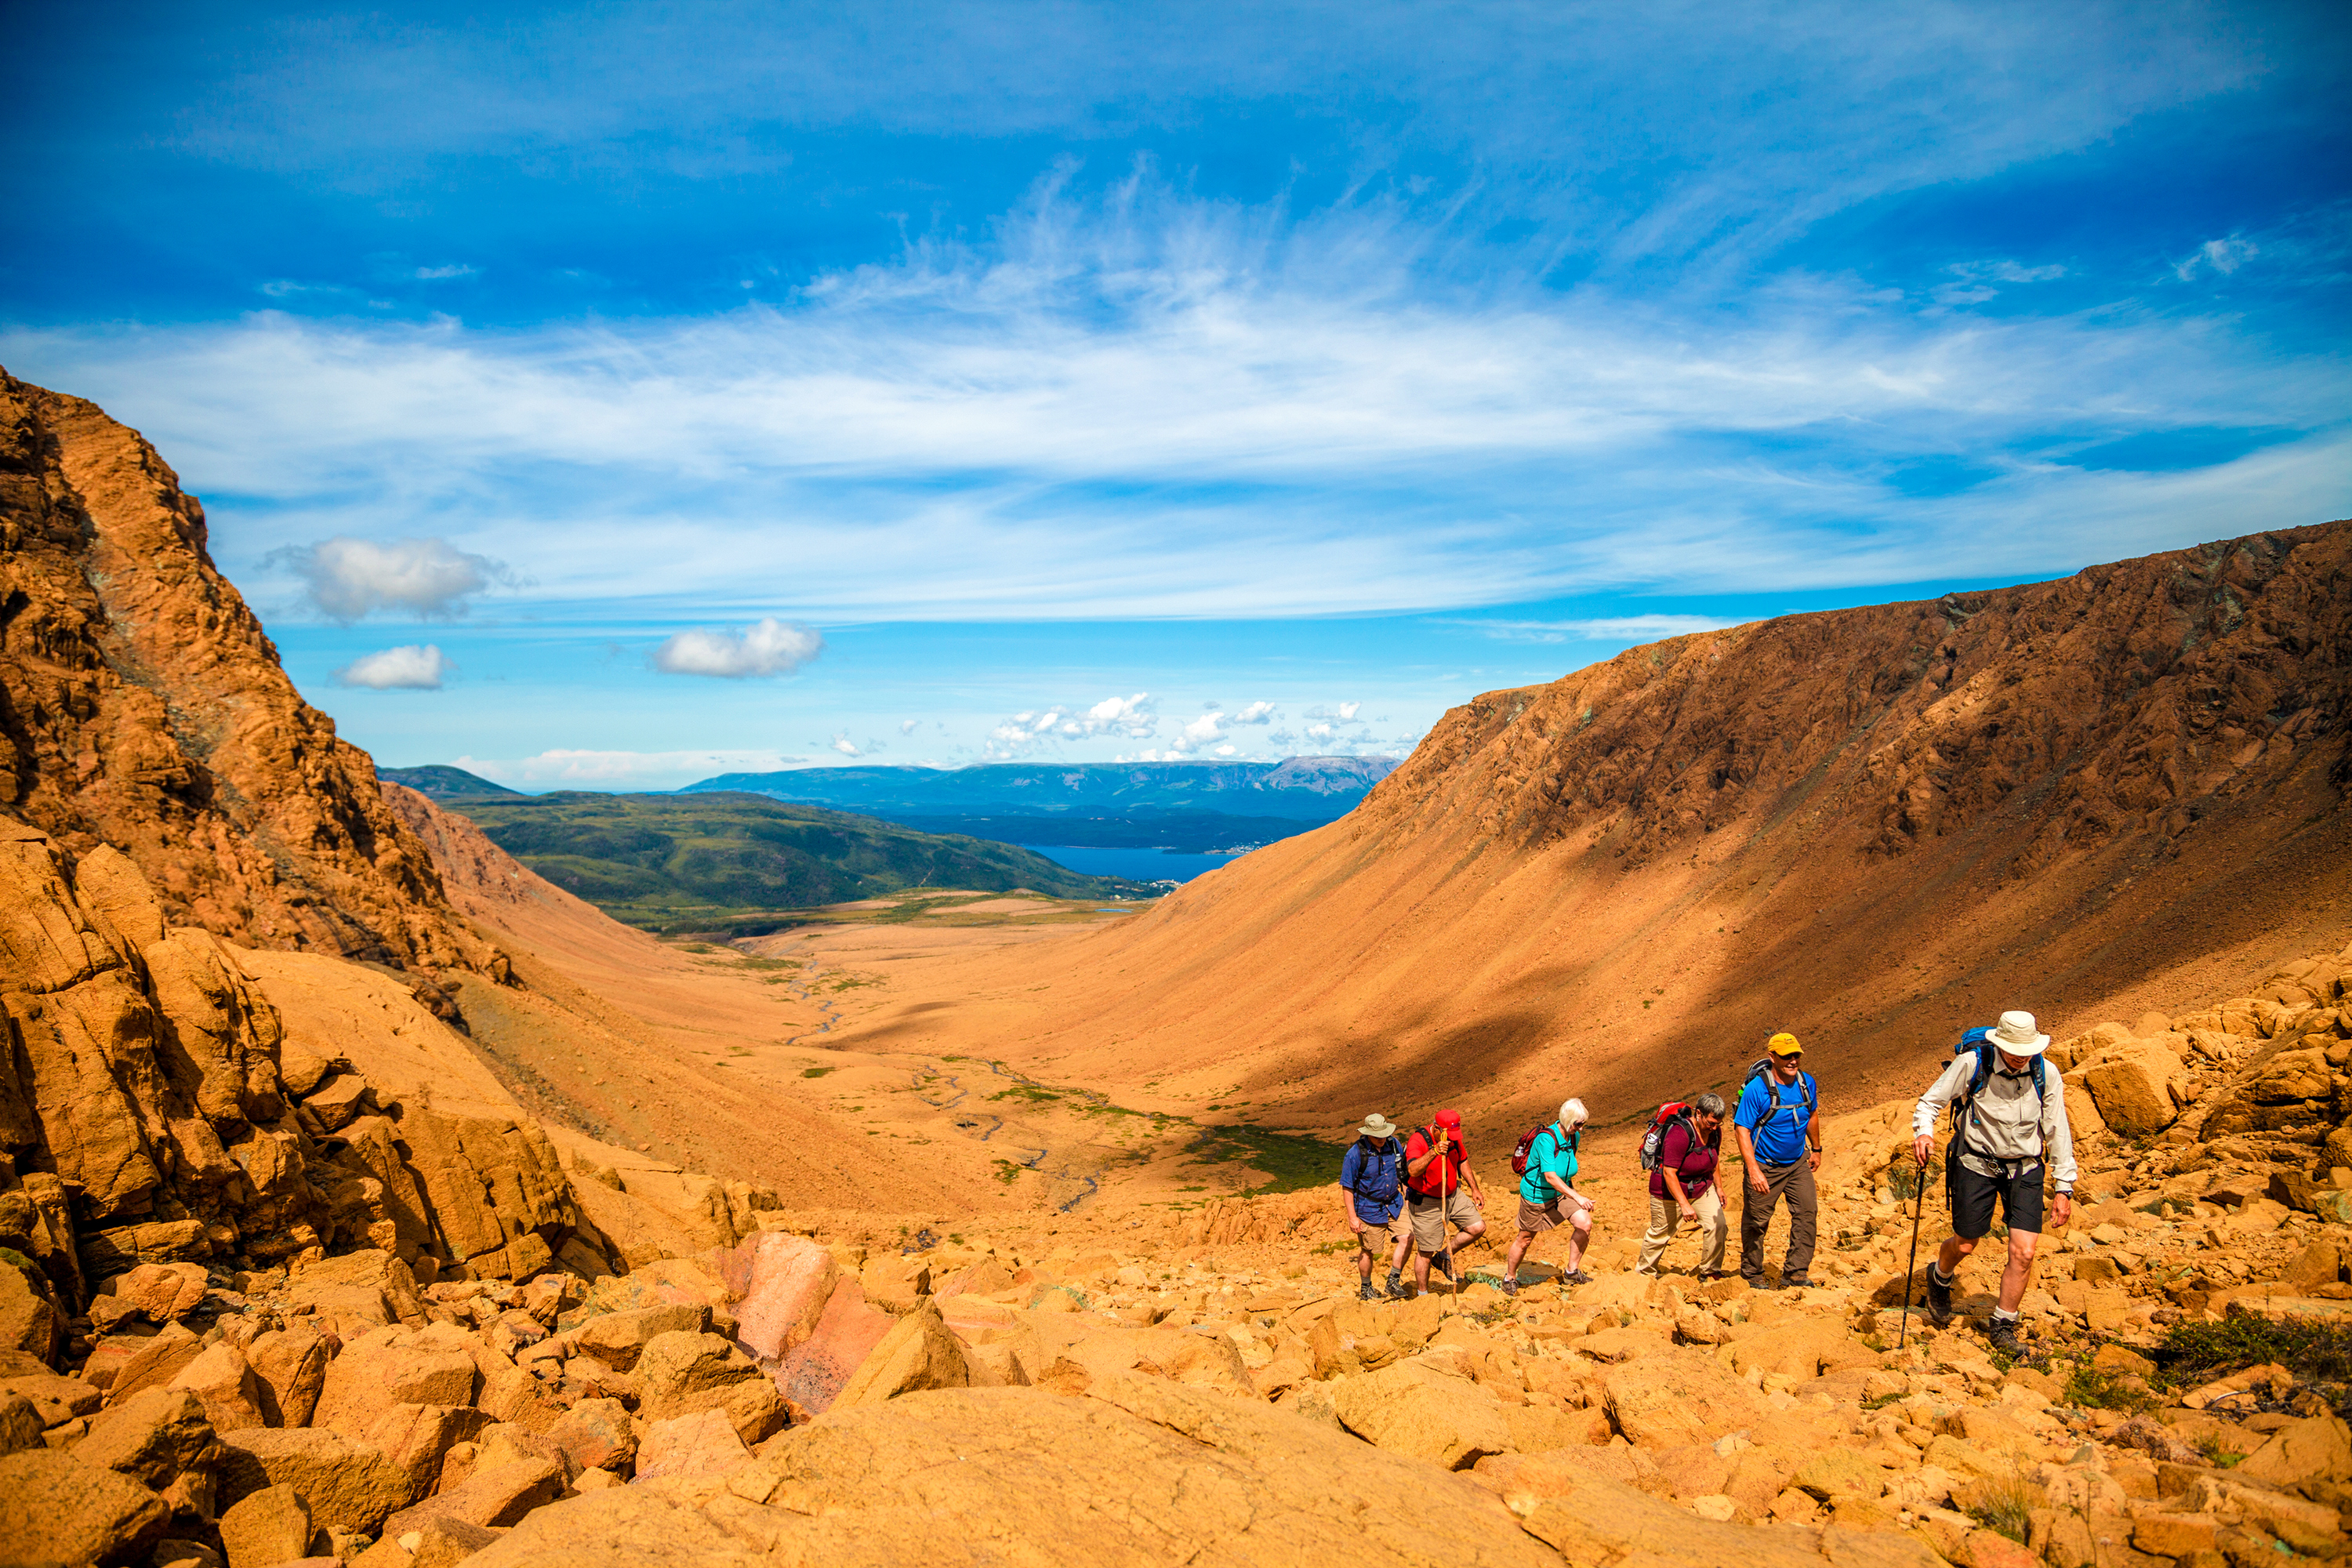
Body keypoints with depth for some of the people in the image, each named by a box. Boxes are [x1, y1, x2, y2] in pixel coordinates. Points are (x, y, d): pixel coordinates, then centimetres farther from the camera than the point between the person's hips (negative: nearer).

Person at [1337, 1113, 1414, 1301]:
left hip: (1394, 1204, 5)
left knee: (1406, 1238, -7)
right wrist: (1352, 1217, -14)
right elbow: (1347, 1187, -13)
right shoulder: (1355, 1154, -19)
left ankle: (1393, 1282, 10)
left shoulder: (1394, 1144, -4)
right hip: (1369, 1208, -5)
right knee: (1367, 1250, 6)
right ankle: (1365, 1289, 27)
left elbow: (1403, 1171, 13)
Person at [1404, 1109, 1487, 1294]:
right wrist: (1434, 1152, -55)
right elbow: (1413, 1170, -44)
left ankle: (1444, 1256, 19)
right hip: (1426, 1203, -7)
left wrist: (1474, 1189, 16)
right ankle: (1422, 1295, 19)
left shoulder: (1453, 1139, -4)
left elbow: (1463, 1162, 15)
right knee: (1425, 1252, 1)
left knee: (1478, 1227, 0)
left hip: (1453, 1195, 7)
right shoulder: (1417, 1141, -27)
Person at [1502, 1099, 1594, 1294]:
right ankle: (1510, 1278, 34)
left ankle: (1572, 1272, 5)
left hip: (1562, 1192, 6)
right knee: (1525, 1239, 10)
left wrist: (1571, 1188, 23)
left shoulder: (1575, 1136, -8)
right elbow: (1550, 1177, -36)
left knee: (1585, 1224, -13)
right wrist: (1577, 1197, -40)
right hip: (1536, 1195, -6)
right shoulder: (1546, 1139, -31)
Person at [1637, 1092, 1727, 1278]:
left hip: (1702, 1188, 6)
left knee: (1717, 1225, -13)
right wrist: (1685, 1205, -33)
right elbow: (1669, 1173, -30)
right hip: (1670, 1192, -6)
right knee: (1660, 1234, 9)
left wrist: (1718, 1187, 15)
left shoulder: (1715, 1131, -8)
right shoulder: (1680, 1134, -31)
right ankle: (1644, 1273, 32)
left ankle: (1710, 1272, 5)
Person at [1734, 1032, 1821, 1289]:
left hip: (1798, 1163, 5)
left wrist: (1816, 1149, 22)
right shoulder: (1756, 1089, -22)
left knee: (1808, 1212, -5)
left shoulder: (1807, 1083, -4)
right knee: (1757, 1222, 5)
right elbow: (1743, 1130, -21)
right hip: (1764, 1166, -5)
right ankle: (1752, 1275, 22)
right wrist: (1753, 1170, -27)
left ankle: (1795, 1272, 4)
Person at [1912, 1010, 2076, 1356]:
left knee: (2024, 1252, -7)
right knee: (1965, 1245, 7)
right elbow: (1930, 1101, -5)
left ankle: (2003, 1325, 12)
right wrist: (1923, 1131, -26)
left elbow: (2058, 1133, 0)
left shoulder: (2046, 1076, -9)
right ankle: (1939, 1277, 42)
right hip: (1977, 1164, -2)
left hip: (2025, 1168, 2)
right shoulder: (1972, 1065, -16)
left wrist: (2064, 1188, 0)